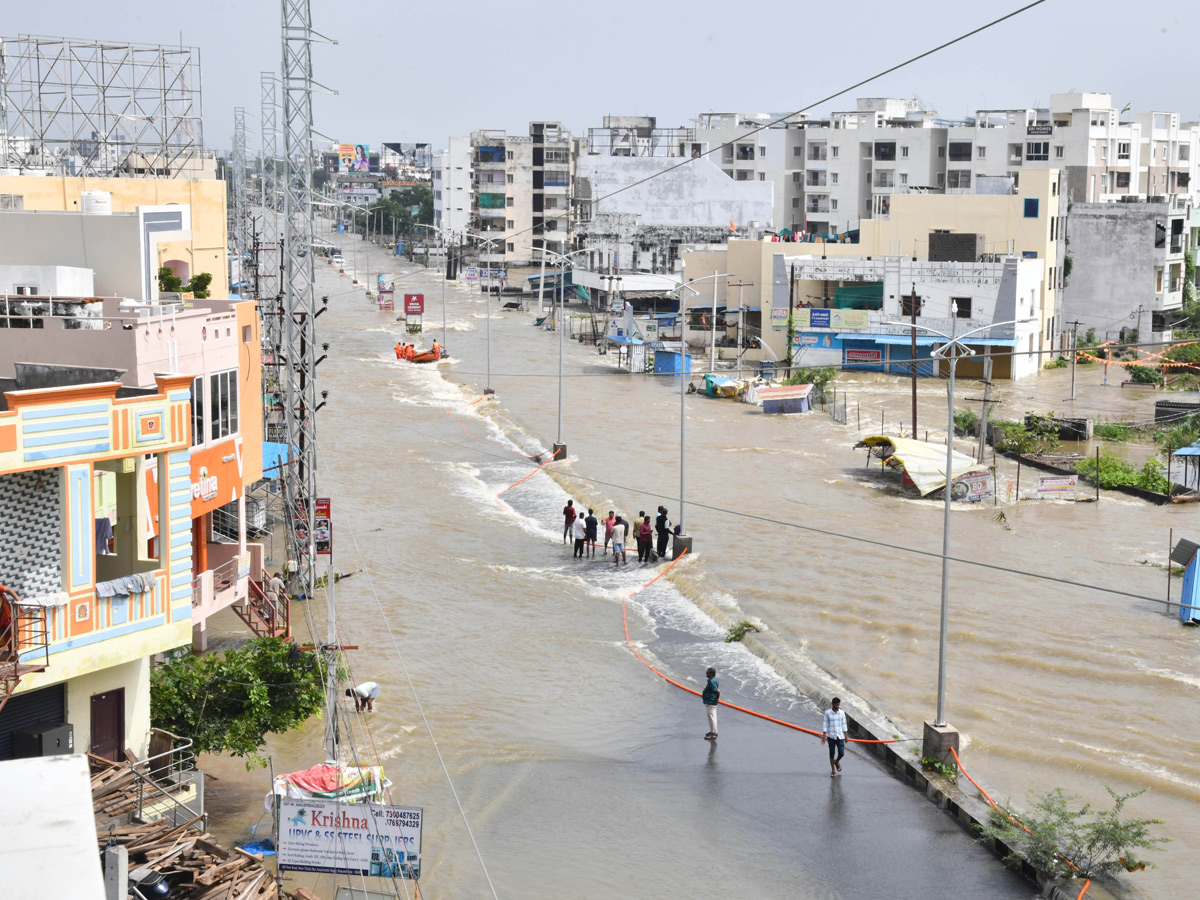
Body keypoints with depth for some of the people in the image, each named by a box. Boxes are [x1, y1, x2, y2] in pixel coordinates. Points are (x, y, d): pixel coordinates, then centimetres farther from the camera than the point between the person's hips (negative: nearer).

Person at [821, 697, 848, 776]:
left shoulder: (842, 713, 3)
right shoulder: (827, 713, -4)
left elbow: (843, 724, 10)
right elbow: (825, 724, -2)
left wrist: (845, 735, 10)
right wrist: (824, 736, -6)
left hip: (840, 736, 2)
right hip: (831, 736, -2)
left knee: (841, 753, -2)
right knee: (832, 753, 4)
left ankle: (837, 761, 32)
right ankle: (833, 771, 16)